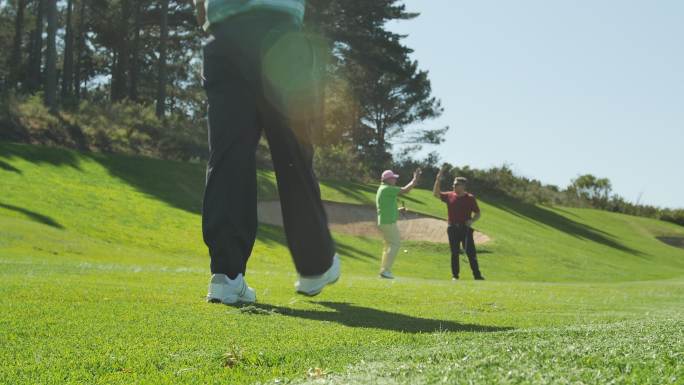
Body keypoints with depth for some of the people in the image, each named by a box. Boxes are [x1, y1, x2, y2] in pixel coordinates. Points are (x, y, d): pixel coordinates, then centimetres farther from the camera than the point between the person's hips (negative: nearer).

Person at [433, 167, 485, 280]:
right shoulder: (449, 196, 6)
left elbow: (477, 213, 4)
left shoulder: (470, 198, 0)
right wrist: (438, 180, -8)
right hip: (453, 228, 2)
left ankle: (477, 275, -1)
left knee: (471, 252, -5)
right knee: (454, 253, 5)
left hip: (466, 228, -2)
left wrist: (472, 220, -16)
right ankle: (455, 275, 11)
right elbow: (436, 194, 1)